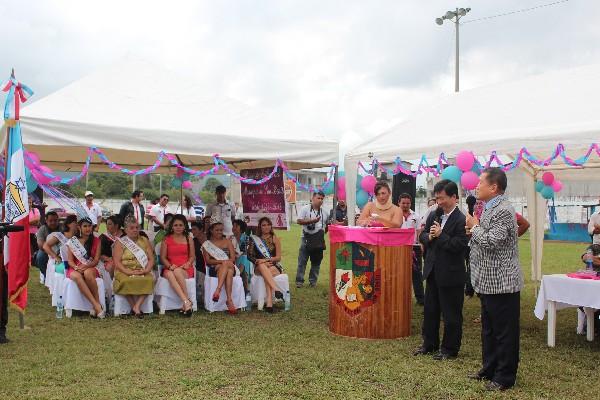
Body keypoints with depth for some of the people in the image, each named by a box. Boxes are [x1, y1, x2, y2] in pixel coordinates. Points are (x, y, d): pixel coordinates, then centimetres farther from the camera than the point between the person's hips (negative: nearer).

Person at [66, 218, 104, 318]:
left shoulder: (96, 241, 9)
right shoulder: (72, 241, 10)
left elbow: (96, 260, 2)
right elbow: (70, 260, 5)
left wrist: (85, 266, -17)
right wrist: (76, 267, -17)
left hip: (90, 268, 0)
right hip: (75, 269, 1)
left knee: (88, 273, -39)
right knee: (77, 277, -37)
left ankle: (98, 302, -31)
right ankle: (97, 306, -43)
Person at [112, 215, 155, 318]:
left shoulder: (144, 241, 16)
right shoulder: (120, 242, 7)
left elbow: (151, 259, 9)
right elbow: (117, 262, -4)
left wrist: (146, 270, -10)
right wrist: (128, 272, -17)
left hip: (143, 272, 2)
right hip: (125, 272, -2)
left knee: (149, 280, -31)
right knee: (127, 281, -36)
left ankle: (136, 307, -30)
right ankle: (134, 307, -20)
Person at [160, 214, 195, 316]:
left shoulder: (189, 240, 16)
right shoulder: (166, 240, 13)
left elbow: (192, 256, 13)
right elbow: (163, 257, 8)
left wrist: (188, 264, -9)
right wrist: (170, 266, -11)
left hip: (186, 269, 0)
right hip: (169, 268, 0)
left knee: (177, 271, -38)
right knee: (169, 275, -38)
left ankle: (186, 302, -35)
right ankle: (187, 302, -49)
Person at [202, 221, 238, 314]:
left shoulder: (227, 242, 20)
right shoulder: (206, 244, 14)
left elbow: (233, 259, 9)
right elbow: (208, 261, 1)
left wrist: (223, 262, -12)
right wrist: (222, 261, -16)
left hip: (230, 267, 2)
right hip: (214, 270, -1)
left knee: (229, 270, -38)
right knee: (228, 272, -37)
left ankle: (218, 290, -50)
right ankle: (229, 300, -49)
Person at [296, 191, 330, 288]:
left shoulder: (324, 212, 11)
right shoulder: (305, 209, -3)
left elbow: (327, 225, 22)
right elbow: (299, 221, -12)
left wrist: (323, 231, 6)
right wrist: (312, 221, -20)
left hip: (319, 240, 4)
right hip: (306, 239, -4)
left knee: (316, 262, 9)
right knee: (302, 261, -3)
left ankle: (313, 281, 19)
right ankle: (299, 281, 3)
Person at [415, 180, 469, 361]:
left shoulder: (461, 220, -16)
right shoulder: (434, 215, 7)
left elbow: (459, 246, -23)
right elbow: (422, 235, 13)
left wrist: (440, 235, -20)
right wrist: (429, 237, -8)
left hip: (451, 275, -7)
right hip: (433, 271, 8)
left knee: (451, 314, 6)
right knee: (430, 310, 18)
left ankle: (450, 349, 20)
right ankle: (429, 344, 33)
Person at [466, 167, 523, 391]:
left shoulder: (503, 210, -17)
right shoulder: (489, 209, 15)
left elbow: (491, 241, -26)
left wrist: (474, 226, -11)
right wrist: (474, 232, 7)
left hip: (501, 283, -10)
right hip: (488, 282, 10)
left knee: (504, 331, 1)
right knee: (489, 329, 19)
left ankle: (504, 377, 10)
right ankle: (489, 369, 31)